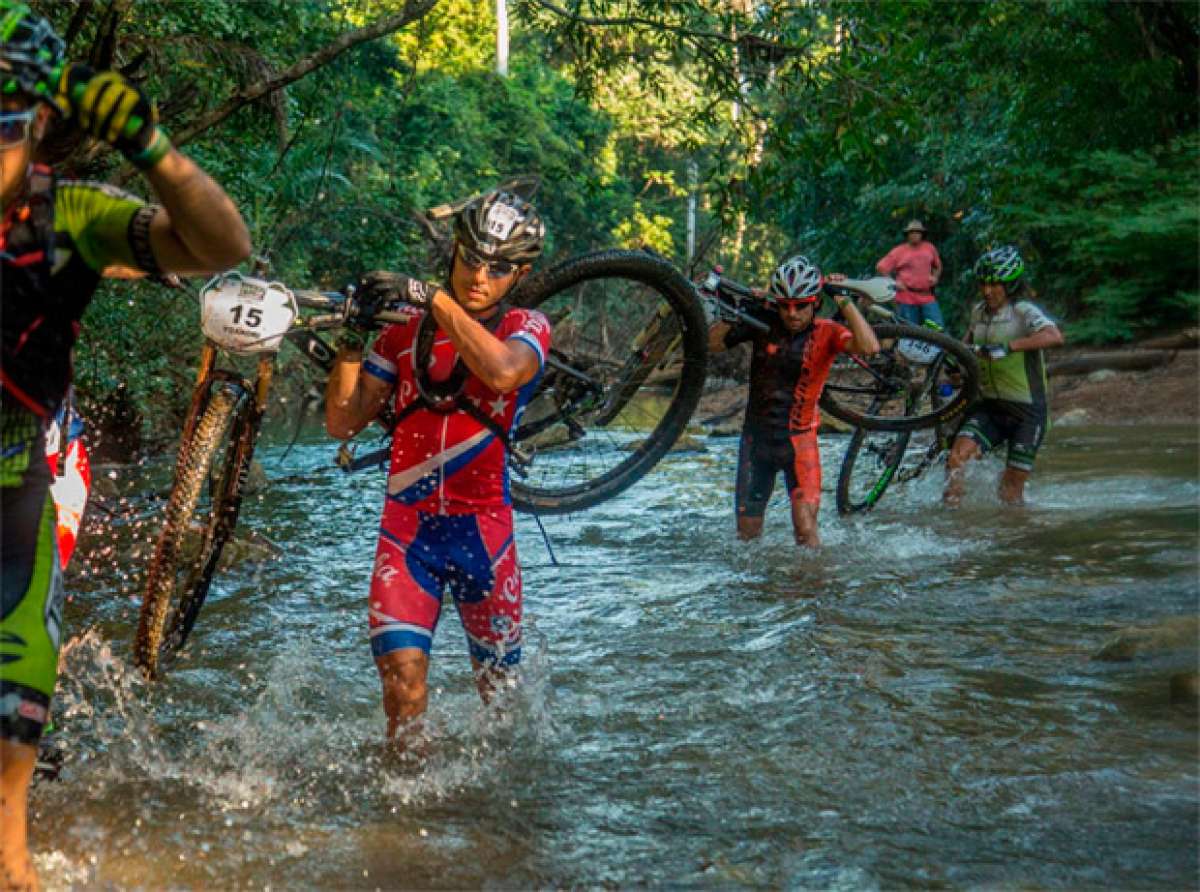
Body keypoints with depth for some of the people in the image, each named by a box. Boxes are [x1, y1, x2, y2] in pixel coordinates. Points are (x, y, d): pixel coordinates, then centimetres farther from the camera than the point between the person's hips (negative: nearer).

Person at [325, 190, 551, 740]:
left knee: (499, 689, 11)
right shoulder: (406, 329, 8)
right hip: (406, 528, 1)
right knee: (404, 682, -15)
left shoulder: (526, 328, 1)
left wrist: (433, 299, -26)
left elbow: (503, 371, -25)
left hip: (483, 530, -1)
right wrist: (352, 334, -6)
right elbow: (342, 422, 4)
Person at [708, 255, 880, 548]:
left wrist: (844, 302, -26)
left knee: (806, 530, -15)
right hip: (756, 438, 2)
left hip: (798, 439, -2)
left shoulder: (826, 332, -9)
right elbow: (711, 343, -7)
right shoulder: (764, 323, -4)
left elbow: (869, 347, -28)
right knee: (747, 535, 9)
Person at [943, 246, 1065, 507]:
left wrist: (1009, 346, -40)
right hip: (989, 406, 5)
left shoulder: (1024, 311, -13)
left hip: (1026, 410, -5)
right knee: (957, 457, -22)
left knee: (1012, 492, 0)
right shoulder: (979, 311, 6)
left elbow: (1054, 336, -34)